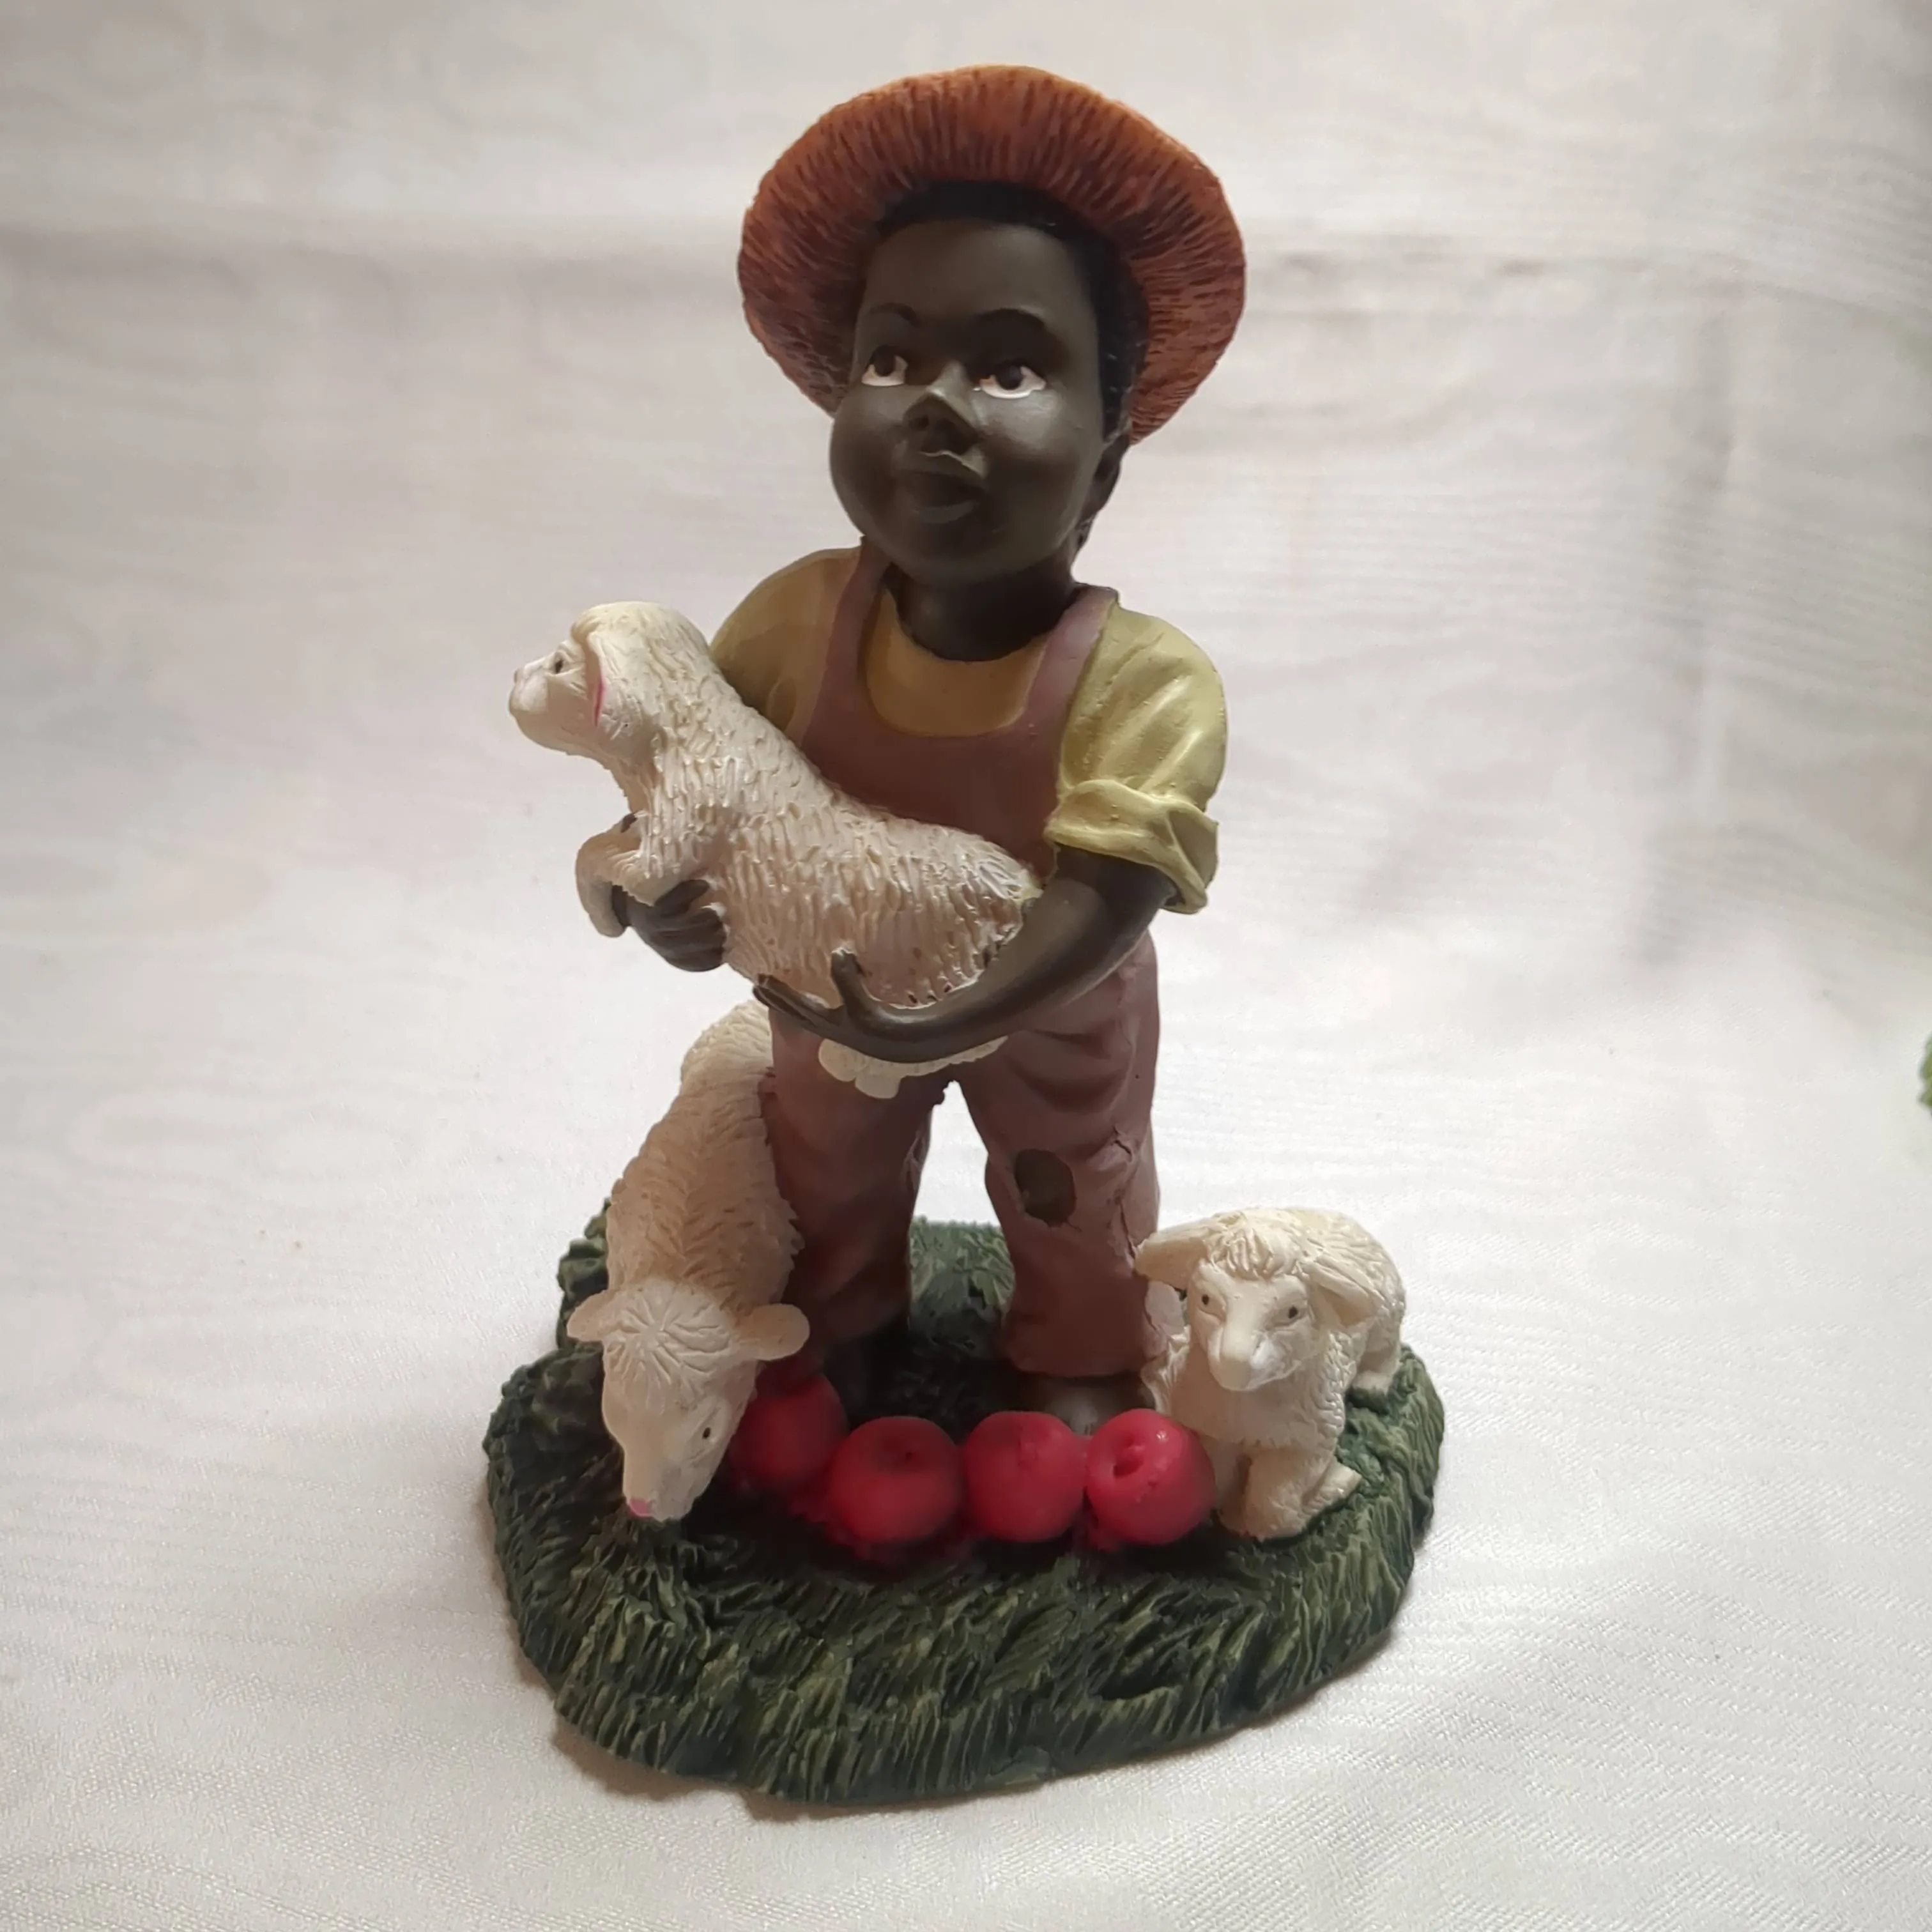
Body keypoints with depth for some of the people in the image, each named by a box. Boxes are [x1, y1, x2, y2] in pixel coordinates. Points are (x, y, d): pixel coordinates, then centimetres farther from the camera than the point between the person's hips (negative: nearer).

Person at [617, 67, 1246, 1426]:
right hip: (836, 1003, 3)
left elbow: (1108, 902, -43)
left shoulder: (1143, 682, -39)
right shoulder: (797, 619, -28)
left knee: (1074, 1201, 26)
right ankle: (832, 1326, 62)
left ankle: (1086, 1366, 57)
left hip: (1052, 1019, -2)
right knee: (829, 1172, 31)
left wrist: (955, 1016, -56)